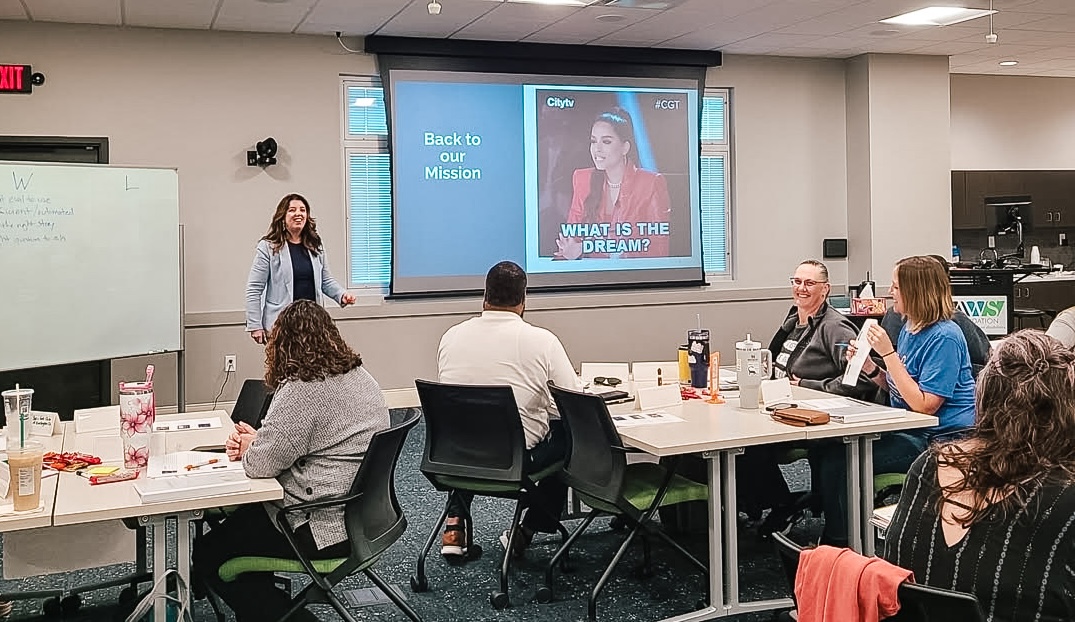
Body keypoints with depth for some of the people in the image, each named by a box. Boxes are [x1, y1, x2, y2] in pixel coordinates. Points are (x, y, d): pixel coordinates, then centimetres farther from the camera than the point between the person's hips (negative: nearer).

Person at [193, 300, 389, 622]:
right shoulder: (359, 376, 8)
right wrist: (257, 439, 3)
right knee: (237, 516, 25)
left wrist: (250, 446, 1)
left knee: (207, 555, 4)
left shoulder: (301, 391, -22)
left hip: (324, 528, -10)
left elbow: (261, 463, -21)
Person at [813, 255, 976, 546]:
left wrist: (888, 353, -23)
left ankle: (839, 543, -2)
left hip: (939, 439, -9)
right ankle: (833, 535, 9)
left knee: (837, 461, -21)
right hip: (908, 430, 9)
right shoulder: (909, 328, 12)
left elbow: (924, 404, -23)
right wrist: (869, 367, 1)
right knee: (822, 450, -4)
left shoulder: (944, 337, -17)